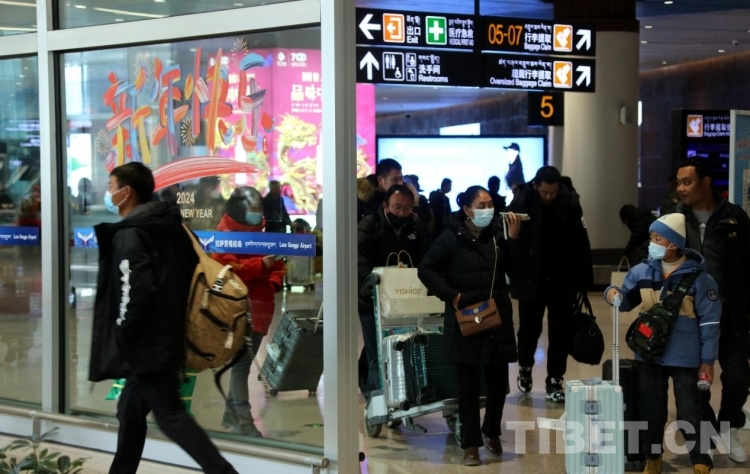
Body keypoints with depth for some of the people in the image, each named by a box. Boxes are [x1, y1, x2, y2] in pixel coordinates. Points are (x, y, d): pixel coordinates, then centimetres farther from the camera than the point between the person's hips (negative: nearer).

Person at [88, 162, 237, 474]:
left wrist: (120, 337, -13)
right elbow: (192, 274, 16)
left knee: (171, 416, -6)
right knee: (131, 412, 19)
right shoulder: (169, 228, 13)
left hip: (146, 344, -9)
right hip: (166, 339, 9)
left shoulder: (129, 235, -15)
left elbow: (135, 291, -24)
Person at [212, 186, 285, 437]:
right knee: (241, 363, -8)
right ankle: (244, 421, -9)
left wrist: (275, 281, 1)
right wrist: (261, 264, -29)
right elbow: (228, 268, -19)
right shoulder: (226, 235, -6)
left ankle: (231, 414, 23)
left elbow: (277, 264, 22)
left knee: (244, 362, 13)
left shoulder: (262, 232, 17)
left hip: (260, 308, 7)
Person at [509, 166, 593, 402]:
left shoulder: (570, 205, -6)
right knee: (529, 329, 11)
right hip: (531, 280, -1)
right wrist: (513, 276, -15)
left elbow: (581, 244, -3)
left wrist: (584, 280, -4)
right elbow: (511, 242, -10)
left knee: (560, 333, 4)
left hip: (562, 281, 1)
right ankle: (525, 367, 37)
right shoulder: (521, 203, -11)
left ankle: (554, 381, 14)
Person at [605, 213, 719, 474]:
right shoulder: (642, 271, -1)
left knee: (690, 413, 1)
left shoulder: (698, 277, -12)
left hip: (685, 358, -4)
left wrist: (708, 361, -9)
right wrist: (613, 293, -13)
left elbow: (709, 323, -9)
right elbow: (626, 301, 11)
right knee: (651, 410, 15)